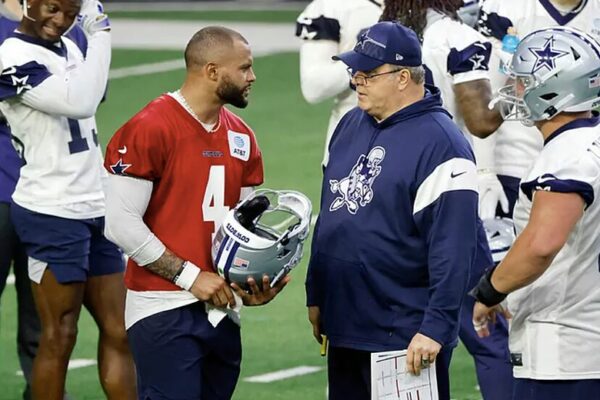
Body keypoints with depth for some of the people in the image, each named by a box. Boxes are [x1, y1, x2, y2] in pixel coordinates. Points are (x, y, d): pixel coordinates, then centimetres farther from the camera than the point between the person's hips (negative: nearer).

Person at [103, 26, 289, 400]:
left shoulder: (241, 137, 12)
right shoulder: (149, 130, -11)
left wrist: (257, 278, -1)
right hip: (165, 311, -7)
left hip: (222, 309, 7)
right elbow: (121, 224, -13)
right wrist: (190, 276, -13)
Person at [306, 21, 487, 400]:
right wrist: (316, 296, 19)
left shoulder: (440, 143, -15)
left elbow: (452, 248, -19)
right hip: (343, 329, 8)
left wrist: (436, 327, -22)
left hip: (404, 340, -8)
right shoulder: (350, 126, 11)